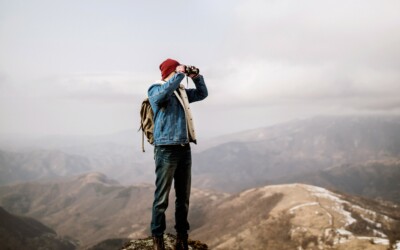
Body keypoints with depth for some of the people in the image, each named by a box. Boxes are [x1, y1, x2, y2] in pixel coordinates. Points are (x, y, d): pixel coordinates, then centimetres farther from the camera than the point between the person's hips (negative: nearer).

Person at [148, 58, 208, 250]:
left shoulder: (182, 91, 17)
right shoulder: (156, 89, -4)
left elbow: (202, 94, 27)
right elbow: (163, 93, -27)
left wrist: (196, 77, 12)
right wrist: (180, 74, -20)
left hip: (184, 149, 7)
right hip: (166, 149, -7)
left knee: (183, 196, 12)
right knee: (162, 197, -6)